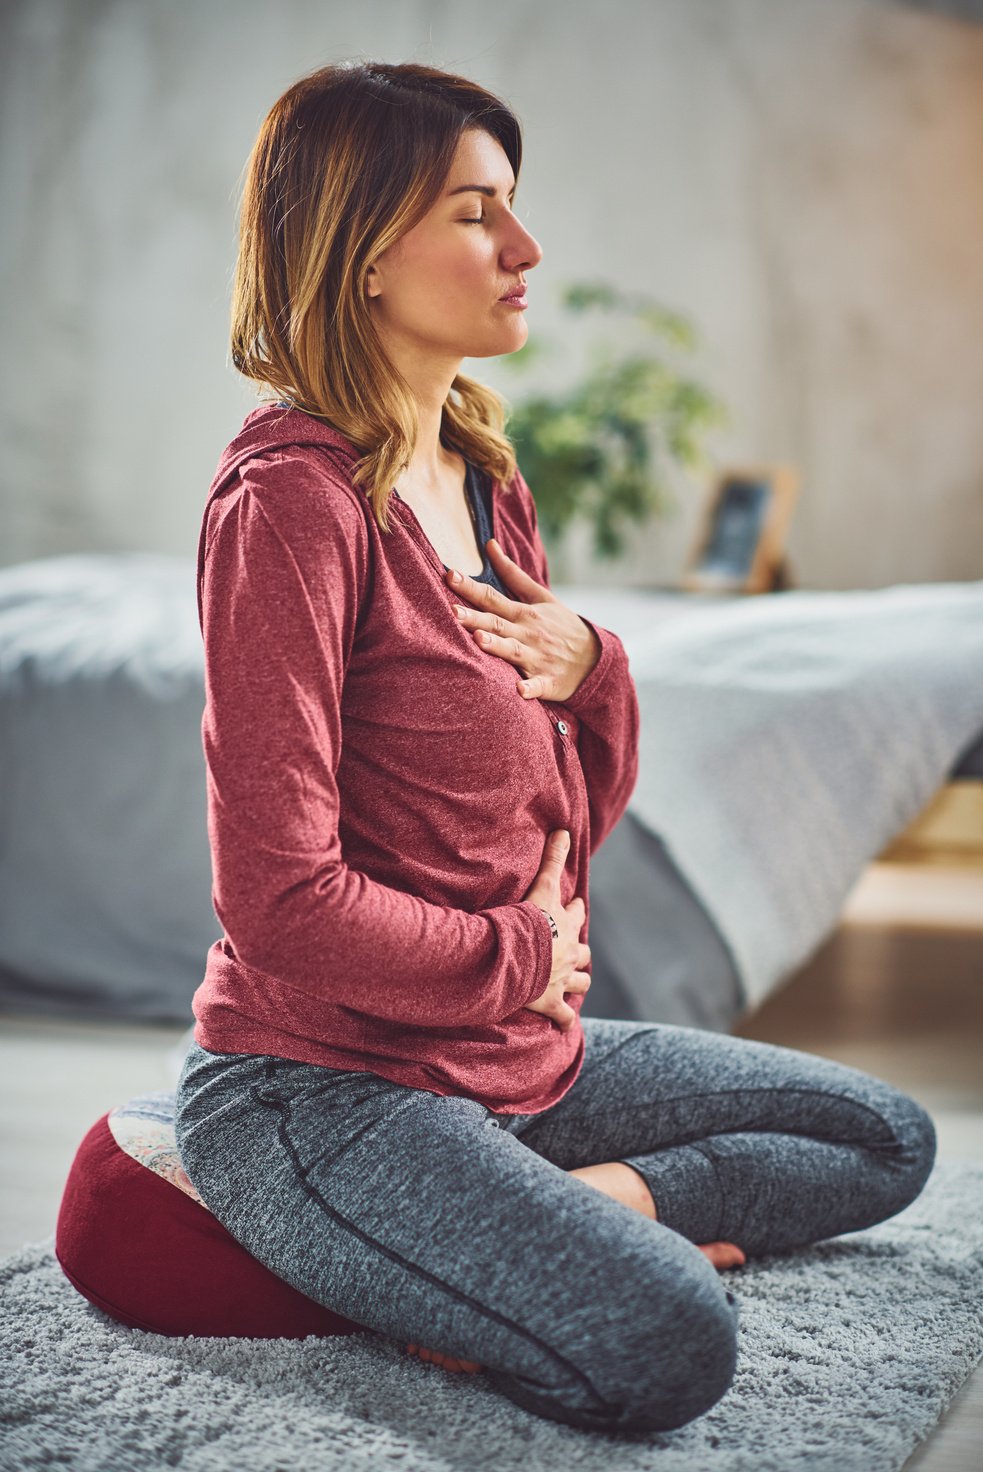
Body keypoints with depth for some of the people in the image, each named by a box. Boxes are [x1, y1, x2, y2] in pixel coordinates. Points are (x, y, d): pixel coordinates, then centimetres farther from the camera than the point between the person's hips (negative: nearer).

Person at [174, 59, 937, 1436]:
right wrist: (516, 957, -9)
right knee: (668, 1347, -31)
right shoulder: (291, 497, -18)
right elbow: (282, 901, -23)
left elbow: (584, 805, 15)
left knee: (890, 1141, 14)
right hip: (322, 1082, -9)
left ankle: (572, 1210, 1)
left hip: (527, 1054, 9)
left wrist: (593, 670, -6)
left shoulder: (483, 472, 9)